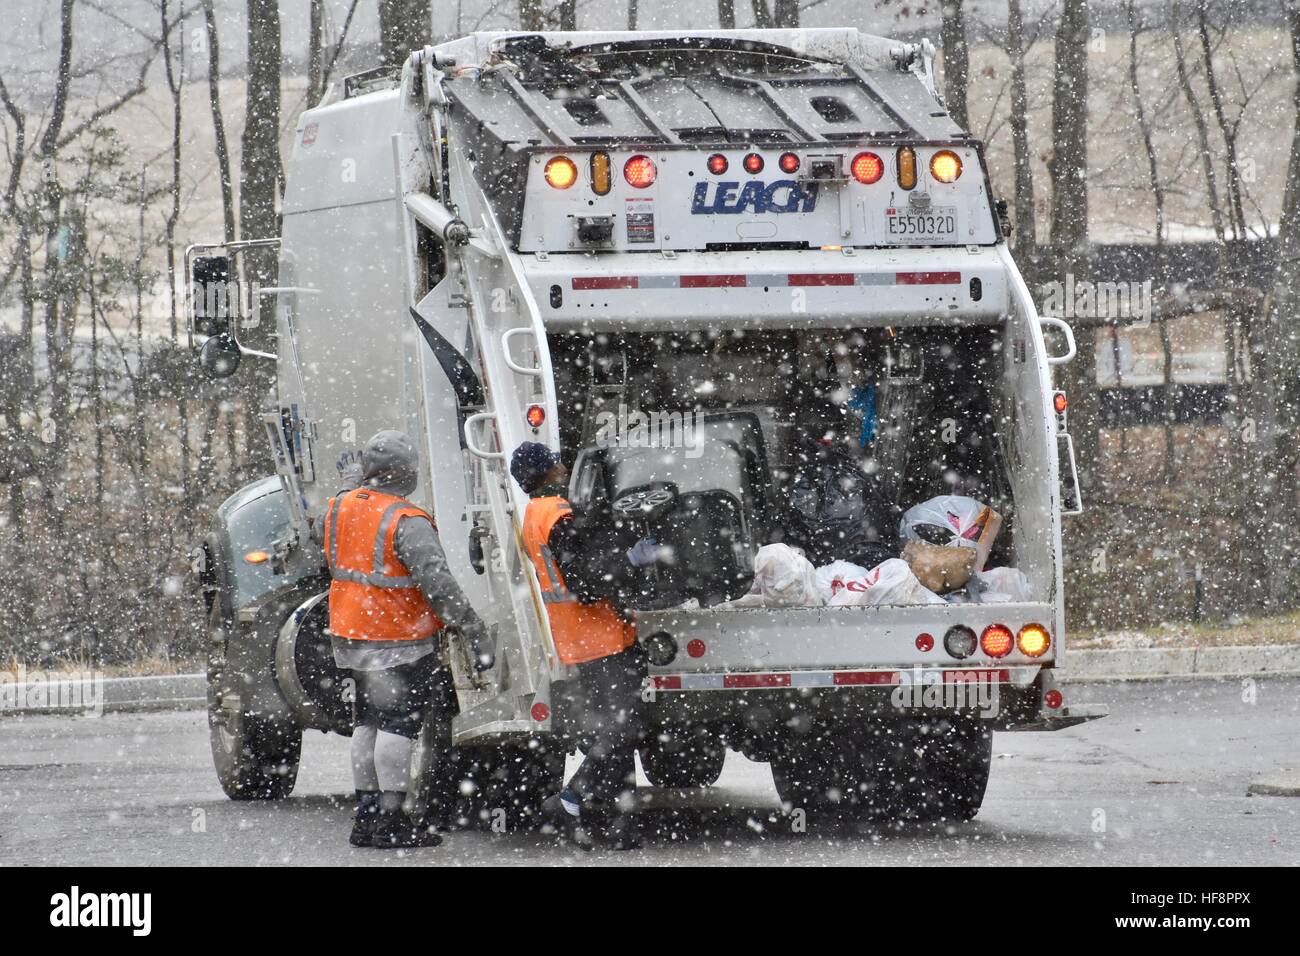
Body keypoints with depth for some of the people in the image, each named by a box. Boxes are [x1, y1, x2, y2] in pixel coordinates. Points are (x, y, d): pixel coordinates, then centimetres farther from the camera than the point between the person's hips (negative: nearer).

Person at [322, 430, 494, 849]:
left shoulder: (338, 510, 5)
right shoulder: (407, 523, -20)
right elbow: (438, 584, -25)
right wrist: (475, 631, -22)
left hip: (352, 636, 8)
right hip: (398, 641, -8)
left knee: (369, 721, 16)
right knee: (399, 723, -4)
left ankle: (366, 815, 21)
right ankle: (390, 819, -5)